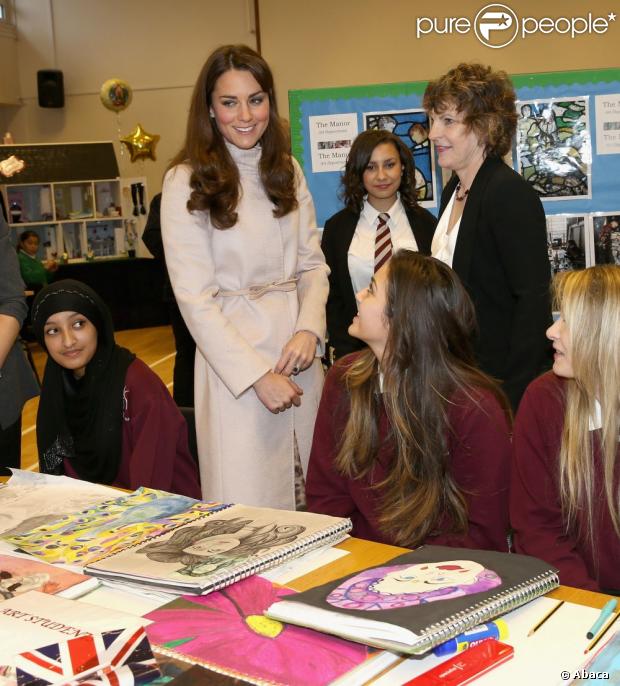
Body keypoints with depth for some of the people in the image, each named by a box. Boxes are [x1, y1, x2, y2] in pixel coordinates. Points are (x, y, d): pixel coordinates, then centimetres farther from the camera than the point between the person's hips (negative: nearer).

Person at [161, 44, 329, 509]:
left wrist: (310, 328, -9)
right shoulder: (187, 182, -6)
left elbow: (313, 264, 11)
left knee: (311, 497, 11)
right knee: (250, 503, 0)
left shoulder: (287, 172, 10)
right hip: (234, 355, -5)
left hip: (299, 351, 5)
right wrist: (257, 374, -14)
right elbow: (195, 298, -10)